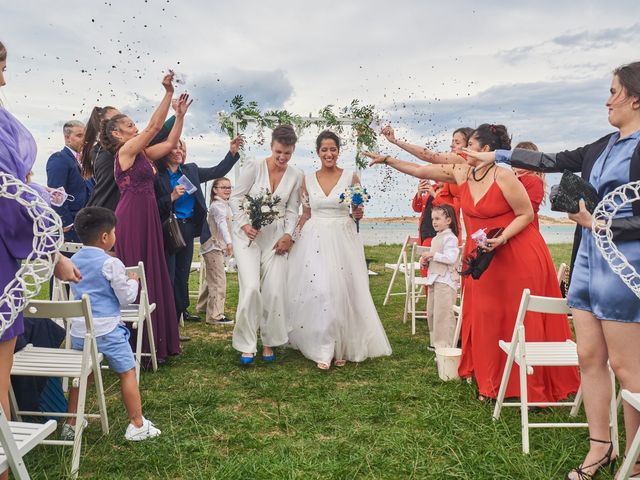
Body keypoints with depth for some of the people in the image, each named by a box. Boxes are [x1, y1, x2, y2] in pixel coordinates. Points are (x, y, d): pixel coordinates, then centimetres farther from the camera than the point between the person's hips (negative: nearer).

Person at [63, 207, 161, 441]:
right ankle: (137, 424, 12)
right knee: (128, 372, 6)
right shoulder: (111, 264, -14)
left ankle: (71, 424, 29)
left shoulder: (74, 260, 7)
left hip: (79, 329, 7)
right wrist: (133, 281, 9)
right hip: (107, 330, -6)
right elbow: (126, 298, -10)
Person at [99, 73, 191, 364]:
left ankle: (156, 343, 18)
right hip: (132, 219, -9)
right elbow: (154, 126, -13)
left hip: (147, 219, 9)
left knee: (152, 277, 10)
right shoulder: (125, 150, -7)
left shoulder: (142, 154, 16)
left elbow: (171, 142, 16)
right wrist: (168, 93, -10)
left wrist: (180, 114, 11)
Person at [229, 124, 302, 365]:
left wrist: (288, 234, -6)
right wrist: (244, 224, -13)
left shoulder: (296, 176, 3)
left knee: (275, 291, -1)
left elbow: (292, 210, 7)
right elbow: (235, 198, -2)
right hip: (248, 234, -2)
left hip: (276, 237, 3)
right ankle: (247, 344, 2)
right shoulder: (254, 167, -6)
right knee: (251, 287, -14)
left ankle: (269, 343, 19)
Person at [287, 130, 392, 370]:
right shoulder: (307, 180, 7)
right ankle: (322, 350, 3)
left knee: (343, 292, 1)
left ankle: (342, 348, 17)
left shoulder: (351, 177, 2)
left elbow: (357, 212, 6)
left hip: (343, 240, -1)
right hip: (314, 240, 1)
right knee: (316, 291, -7)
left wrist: (358, 213, -15)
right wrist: (296, 238, 6)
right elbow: (306, 215, 13)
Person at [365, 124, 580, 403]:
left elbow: (527, 214, -13)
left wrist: (501, 238, -25)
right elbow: (421, 172, 6)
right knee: (486, 319, 10)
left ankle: (532, 387, 16)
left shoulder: (504, 176, -17)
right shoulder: (461, 173, 2)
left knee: (521, 320, 1)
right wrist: (388, 160, 6)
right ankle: (492, 385, 24)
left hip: (519, 256, -6)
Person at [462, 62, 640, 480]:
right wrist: (497, 156, 23)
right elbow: (554, 161, 20)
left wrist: (600, 222, -15)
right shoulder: (605, 146, 13)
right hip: (587, 260, 8)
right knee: (589, 356, 10)